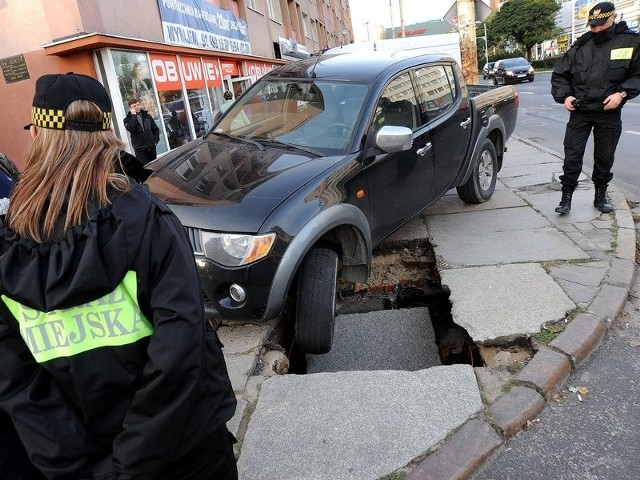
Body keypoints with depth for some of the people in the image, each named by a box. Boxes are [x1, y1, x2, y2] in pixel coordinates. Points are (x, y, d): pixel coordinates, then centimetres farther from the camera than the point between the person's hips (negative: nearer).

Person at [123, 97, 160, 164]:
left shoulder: (146, 115, 10)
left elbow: (155, 129, 15)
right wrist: (134, 115, -17)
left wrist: (155, 140, 2)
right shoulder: (127, 119, -1)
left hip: (151, 148, 4)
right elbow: (131, 129, -22)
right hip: (140, 150, -4)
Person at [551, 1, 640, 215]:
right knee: (572, 157, -2)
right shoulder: (579, 47, 2)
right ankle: (566, 197, 7)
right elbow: (559, 75, 9)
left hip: (609, 114, 0)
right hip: (579, 113, 0)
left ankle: (600, 195, 26)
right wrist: (565, 95, -6)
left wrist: (622, 93, -16)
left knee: (605, 158, 10)